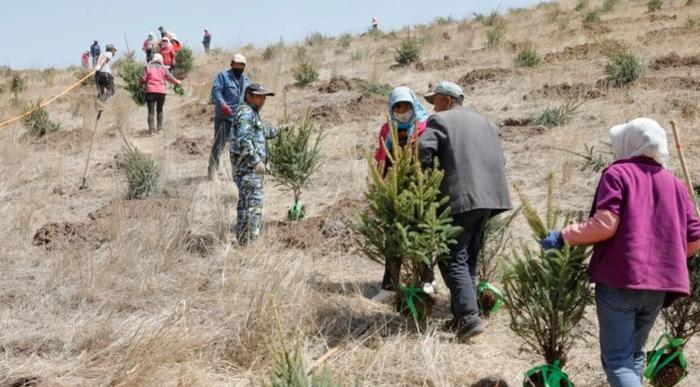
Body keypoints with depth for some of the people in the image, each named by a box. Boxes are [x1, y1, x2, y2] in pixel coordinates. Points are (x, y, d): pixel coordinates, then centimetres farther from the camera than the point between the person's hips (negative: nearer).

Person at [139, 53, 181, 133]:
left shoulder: (148, 67, 6)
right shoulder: (163, 68, 7)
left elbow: (143, 79, -1)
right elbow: (170, 77, 2)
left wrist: (141, 83, 19)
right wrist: (177, 82, 18)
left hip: (150, 91, -1)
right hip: (161, 91, 1)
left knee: (151, 111, -1)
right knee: (159, 110, 15)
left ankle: (151, 128, -12)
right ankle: (159, 127, 11)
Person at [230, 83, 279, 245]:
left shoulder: (252, 113, 20)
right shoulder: (246, 113, -13)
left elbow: (263, 130, 38)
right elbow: (244, 140, -24)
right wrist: (256, 161, -25)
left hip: (249, 166, 11)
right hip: (248, 166, -11)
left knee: (245, 203, 16)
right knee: (254, 204, -15)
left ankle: (242, 240, 24)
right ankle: (250, 241, -17)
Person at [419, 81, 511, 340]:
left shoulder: (440, 120, 1)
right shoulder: (484, 122, 23)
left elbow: (423, 150, -16)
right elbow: (500, 160, 19)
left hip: (461, 198, -7)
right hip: (489, 197, 8)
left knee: (452, 260, -6)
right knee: (469, 258, 15)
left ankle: (469, 317, -16)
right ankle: (462, 316, 17)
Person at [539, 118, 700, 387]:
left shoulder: (618, 173, -2)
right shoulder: (675, 184, 14)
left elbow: (605, 224, -16)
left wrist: (563, 237, -5)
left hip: (620, 279, -6)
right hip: (660, 285, 6)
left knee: (617, 359, -5)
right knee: (634, 354, 20)